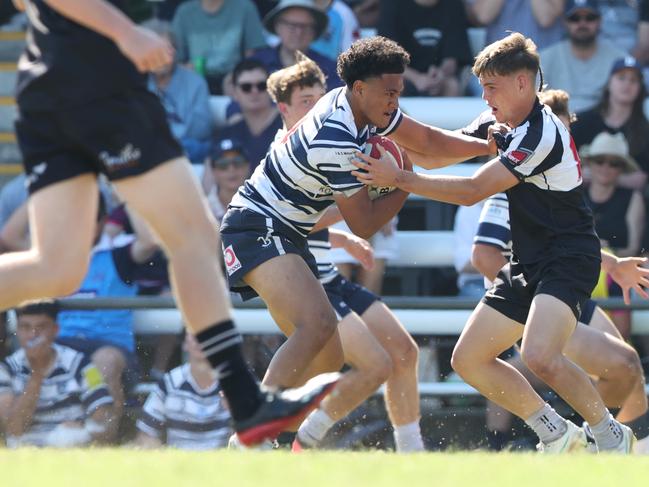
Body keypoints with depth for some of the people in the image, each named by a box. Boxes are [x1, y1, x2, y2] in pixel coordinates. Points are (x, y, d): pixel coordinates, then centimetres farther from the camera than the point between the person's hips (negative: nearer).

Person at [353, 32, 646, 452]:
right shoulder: (501, 123, 9)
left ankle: (613, 437, -11)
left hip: (567, 259, -10)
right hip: (529, 264, 10)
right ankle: (557, 434, 14)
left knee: (540, 356, -32)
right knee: (468, 360, 5)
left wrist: (399, 179, -20)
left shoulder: (541, 133, -20)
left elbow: (473, 191, -21)